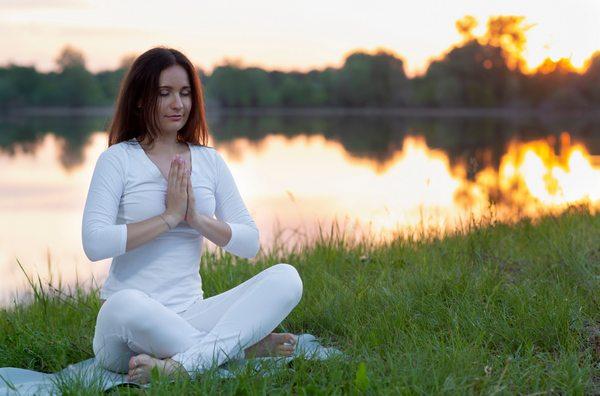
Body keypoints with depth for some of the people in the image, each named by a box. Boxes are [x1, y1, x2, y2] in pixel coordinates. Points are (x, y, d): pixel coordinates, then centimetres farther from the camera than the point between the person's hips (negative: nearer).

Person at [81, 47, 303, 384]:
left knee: (286, 278, -17)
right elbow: (94, 242, -15)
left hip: (190, 315, 4)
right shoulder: (118, 159, 0)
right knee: (123, 306, -40)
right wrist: (170, 216, -12)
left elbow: (251, 243, 7)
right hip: (129, 324, -4)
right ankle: (243, 348, -22)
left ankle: (180, 365, -33)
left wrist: (198, 219, -8)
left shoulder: (210, 161, 13)